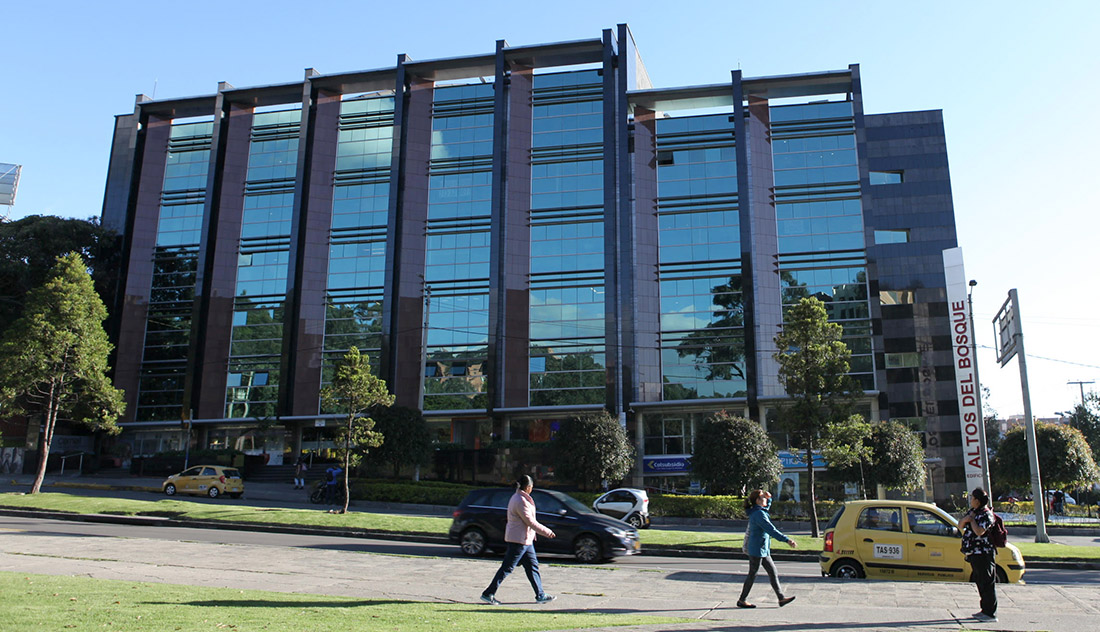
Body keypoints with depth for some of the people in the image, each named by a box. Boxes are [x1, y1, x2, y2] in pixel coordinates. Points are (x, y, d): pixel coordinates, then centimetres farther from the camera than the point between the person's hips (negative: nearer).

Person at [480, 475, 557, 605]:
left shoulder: (517, 498, 12)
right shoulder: (521, 501, -19)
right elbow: (530, 522, -19)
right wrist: (547, 532, -11)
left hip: (525, 540, 10)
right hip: (519, 539, -10)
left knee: (533, 566, 12)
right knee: (507, 568, -4)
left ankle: (540, 595, 19)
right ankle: (488, 594, 3)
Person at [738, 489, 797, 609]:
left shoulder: (758, 511, 10)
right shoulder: (759, 514, -20)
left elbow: (767, 505, 33)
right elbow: (771, 530, -26)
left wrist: (769, 498, 12)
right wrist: (787, 540, -30)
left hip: (763, 549, 10)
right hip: (757, 548, -10)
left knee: (772, 571, 10)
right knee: (752, 574, 0)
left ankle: (781, 598, 15)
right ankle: (742, 600, 10)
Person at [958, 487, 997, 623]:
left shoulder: (986, 515, -15)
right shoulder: (972, 511, 14)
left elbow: (979, 531, -27)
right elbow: (960, 526, 17)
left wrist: (972, 520, -12)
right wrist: (965, 519, -3)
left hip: (983, 554, -10)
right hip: (974, 554, 10)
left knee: (987, 583, -4)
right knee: (980, 582, 16)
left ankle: (990, 613, 0)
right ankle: (985, 610, 25)